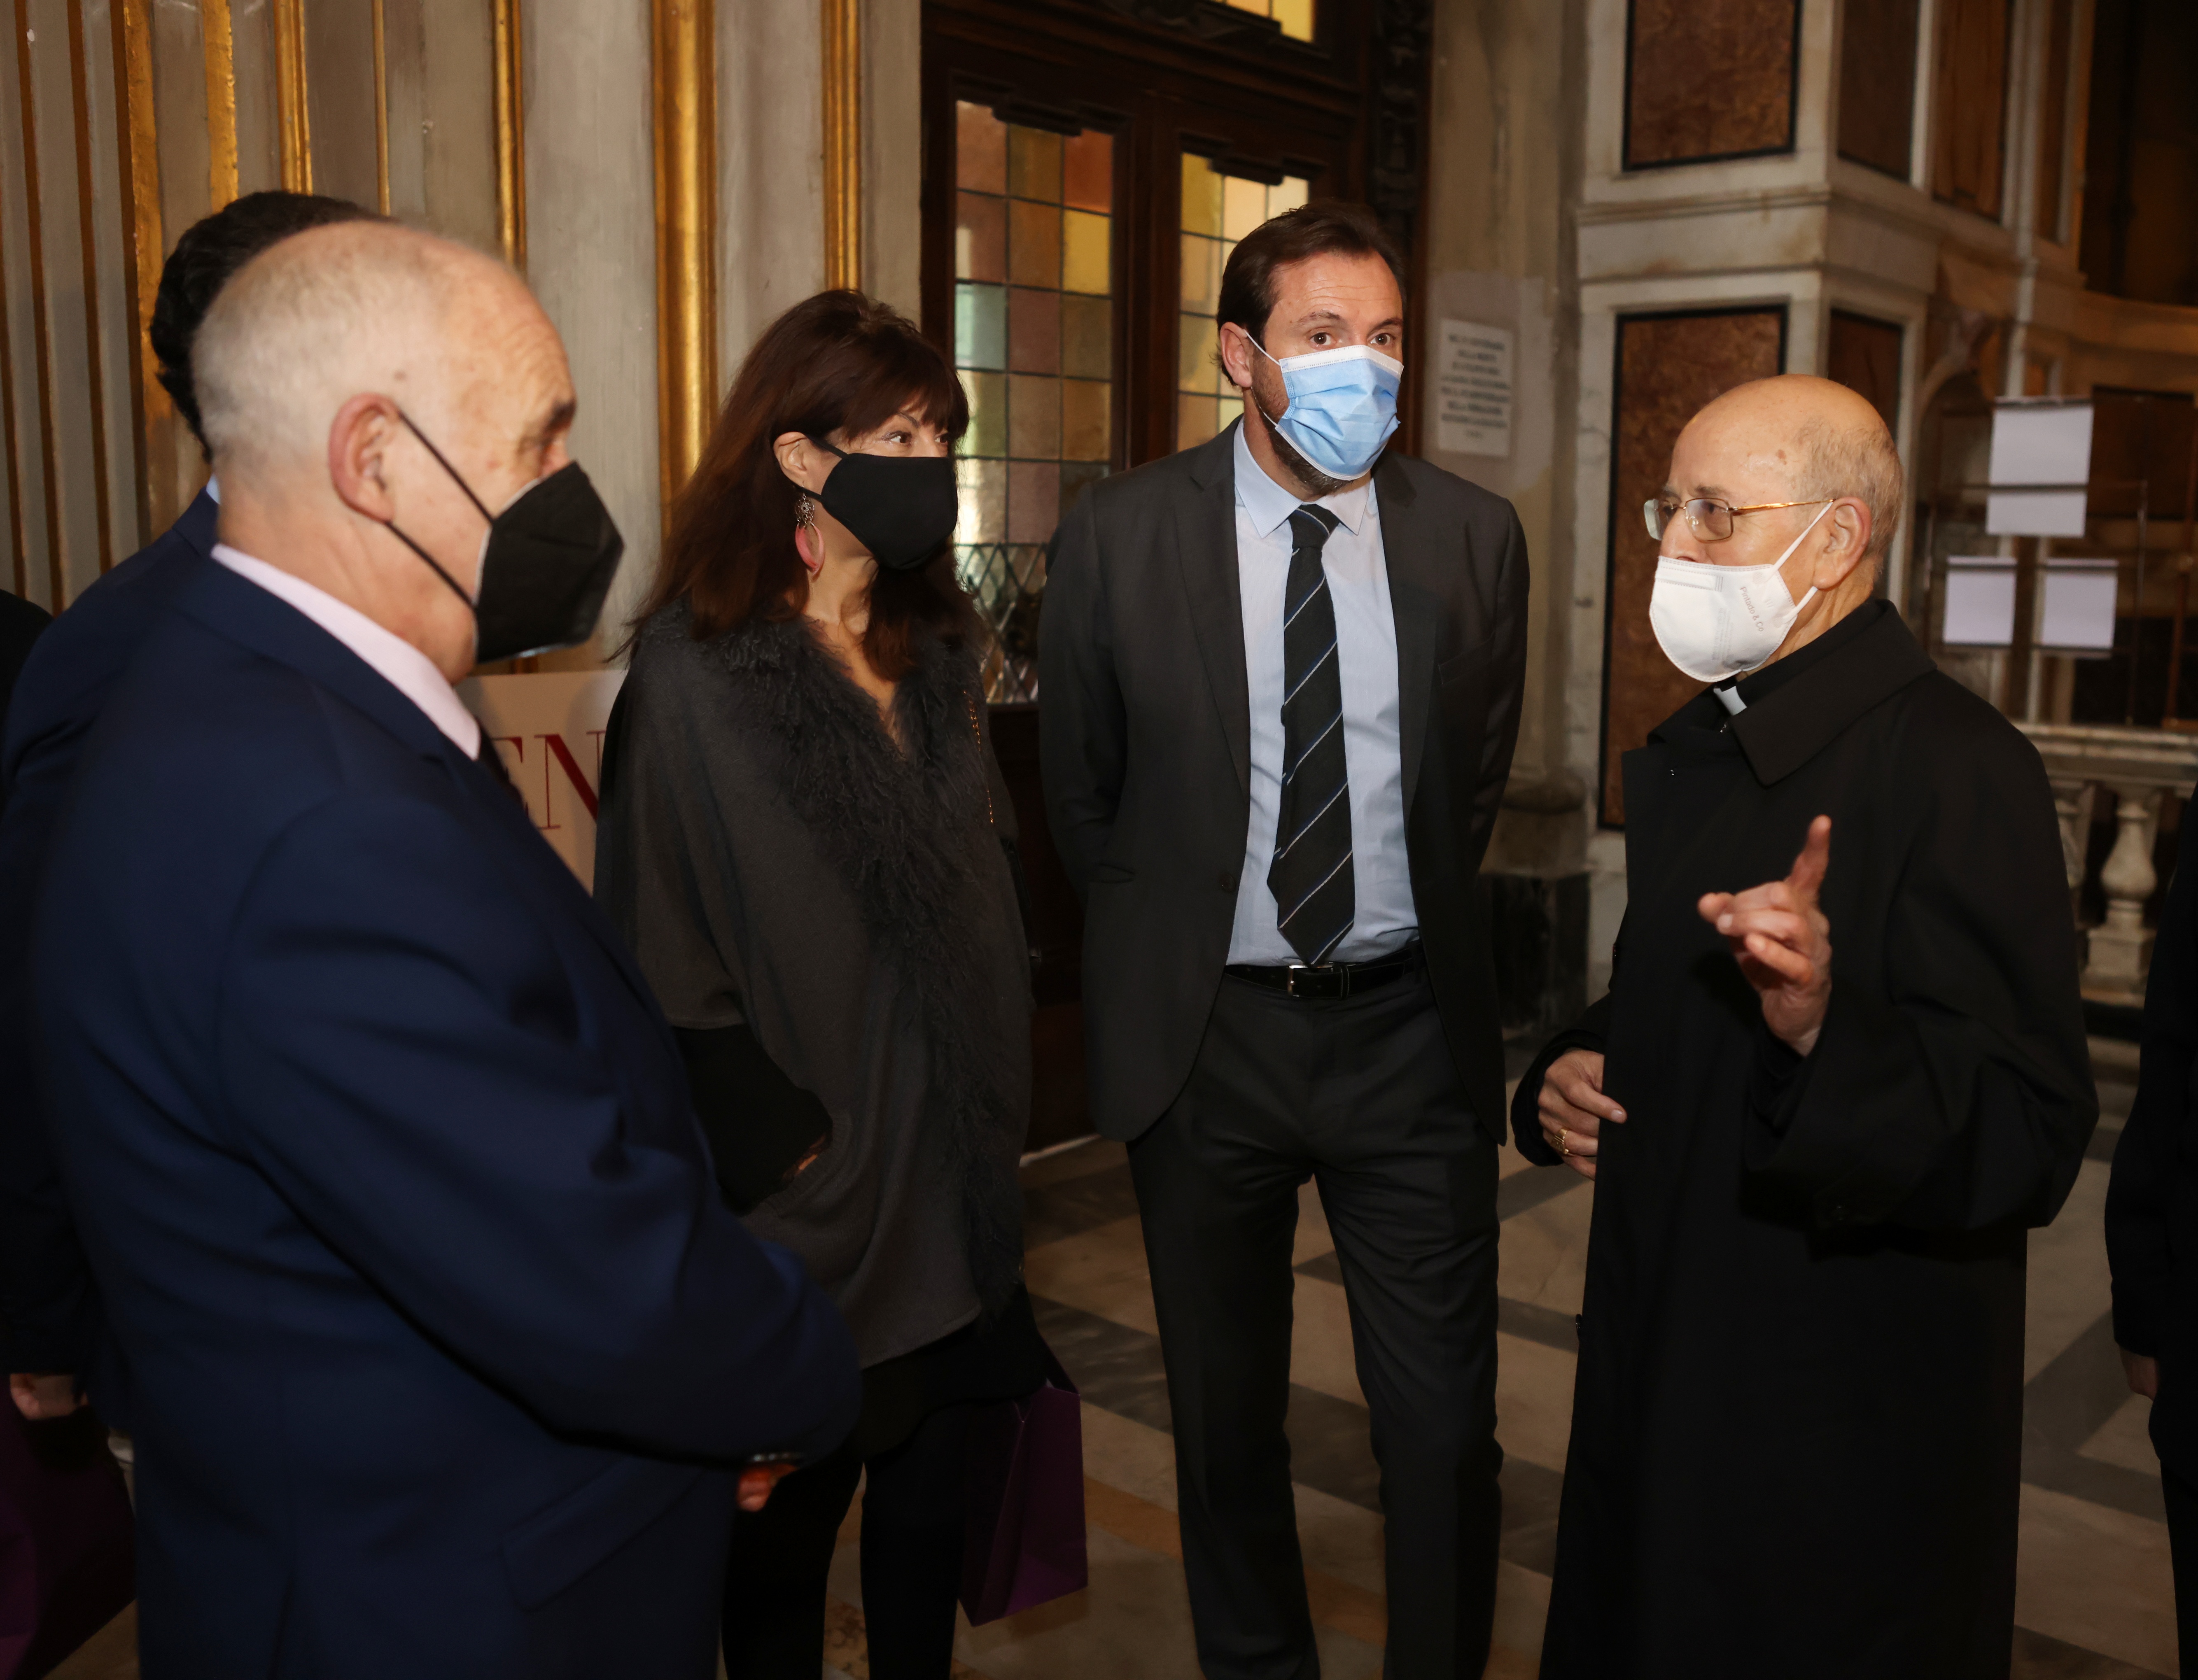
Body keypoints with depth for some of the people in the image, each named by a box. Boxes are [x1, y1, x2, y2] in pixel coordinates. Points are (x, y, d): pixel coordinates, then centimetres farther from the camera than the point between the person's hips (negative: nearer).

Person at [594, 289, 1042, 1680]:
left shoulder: (935, 653, 8)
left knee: (930, 1513, 18)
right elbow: (669, 960, -14)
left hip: (951, 1182, 6)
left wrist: (992, 1118, 12)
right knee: (788, 1525, 13)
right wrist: (786, 1151, -13)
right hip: (809, 1198, -6)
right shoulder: (698, 672, -13)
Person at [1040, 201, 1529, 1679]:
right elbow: (1084, 797, 6)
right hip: (1203, 1030, 0)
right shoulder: (1120, 537, -6)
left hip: (1407, 1028, 1)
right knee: (1227, 1417, 16)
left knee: (1447, 1428, 5)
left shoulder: (1474, 537, -1)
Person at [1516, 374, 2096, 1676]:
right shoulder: (1692, 751, 8)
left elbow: (2033, 1144, -24)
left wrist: (1827, 1031, -40)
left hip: (1849, 1426, -8)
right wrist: (1570, 1077, 1)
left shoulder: (1959, 770, -20)